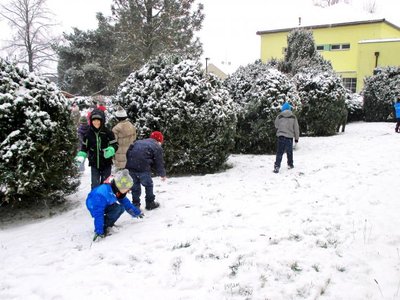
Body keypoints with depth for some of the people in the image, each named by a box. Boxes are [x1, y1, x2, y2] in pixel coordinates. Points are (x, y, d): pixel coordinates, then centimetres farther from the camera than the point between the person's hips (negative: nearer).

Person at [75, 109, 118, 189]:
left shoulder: (108, 132, -12)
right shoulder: (88, 133, -4)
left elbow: (115, 145, -6)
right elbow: (84, 147, 8)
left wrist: (110, 150, -27)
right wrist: (81, 156, -9)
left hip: (106, 164, -1)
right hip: (94, 164, 1)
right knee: (95, 185, 1)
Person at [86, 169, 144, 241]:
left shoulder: (117, 190, -15)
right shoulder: (102, 194, -40)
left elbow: (125, 202, 3)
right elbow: (98, 213, -39)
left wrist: (136, 212, 7)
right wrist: (99, 231, -39)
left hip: (106, 204, 8)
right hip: (94, 205, -8)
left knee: (121, 208, -13)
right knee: (117, 209, -29)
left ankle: (108, 225, -1)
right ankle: (103, 228, -19)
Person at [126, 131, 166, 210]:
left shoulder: (138, 142, 25)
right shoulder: (157, 147, 7)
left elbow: (129, 151, 19)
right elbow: (159, 163, 7)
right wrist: (163, 174, 19)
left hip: (130, 166, 6)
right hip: (143, 168, -5)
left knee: (135, 185, 17)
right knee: (148, 184, 13)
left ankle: (135, 204, 20)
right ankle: (150, 203, 22)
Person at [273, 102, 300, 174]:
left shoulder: (279, 116, -4)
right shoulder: (293, 117, -1)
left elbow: (276, 126, 6)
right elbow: (296, 128, 3)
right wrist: (296, 138, 10)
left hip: (281, 136, -1)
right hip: (290, 136, 1)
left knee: (279, 152, 0)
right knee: (289, 152, 17)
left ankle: (277, 166, -12)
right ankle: (290, 164, 30)